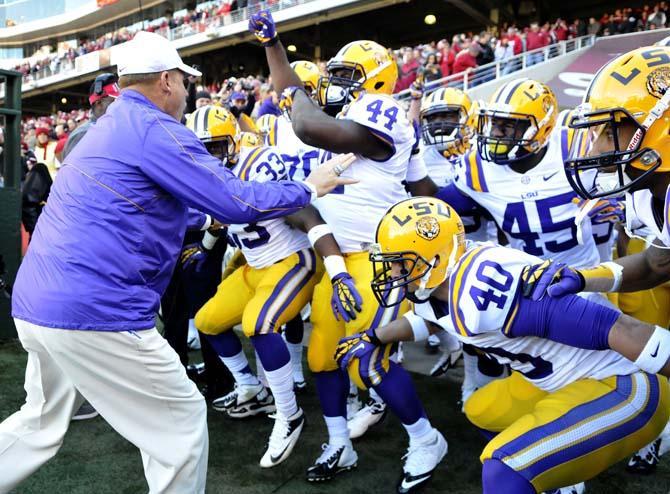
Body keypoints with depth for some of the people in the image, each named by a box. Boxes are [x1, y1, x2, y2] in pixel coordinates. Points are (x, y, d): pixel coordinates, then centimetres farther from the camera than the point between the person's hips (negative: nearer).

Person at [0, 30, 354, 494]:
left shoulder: (104, 130, 20)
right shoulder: (155, 130, -9)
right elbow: (236, 202, -11)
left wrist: (226, 175, 33)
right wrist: (309, 189, 2)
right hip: (93, 312, -10)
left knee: (42, 423, 27)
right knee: (181, 419, 5)